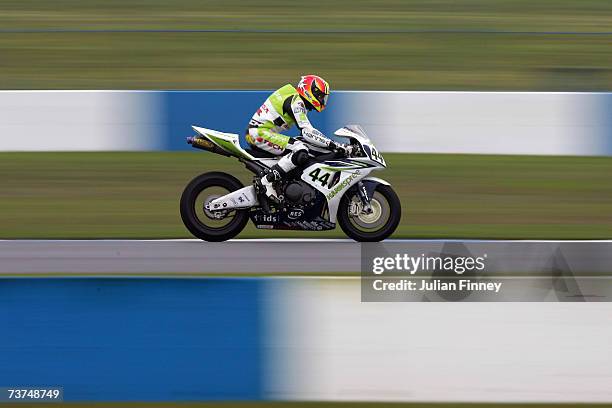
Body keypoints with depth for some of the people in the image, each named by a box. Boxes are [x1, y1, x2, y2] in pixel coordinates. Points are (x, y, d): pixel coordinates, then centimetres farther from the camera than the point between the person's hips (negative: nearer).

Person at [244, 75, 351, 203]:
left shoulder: (298, 102, 20)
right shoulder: (296, 102, -13)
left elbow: (306, 130, 30)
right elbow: (307, 132, -23)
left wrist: (333, 144, 27)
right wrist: (333, 145, -25)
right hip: (260, 132, -11)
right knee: (301, 151, -25)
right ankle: (266, 182, -27)